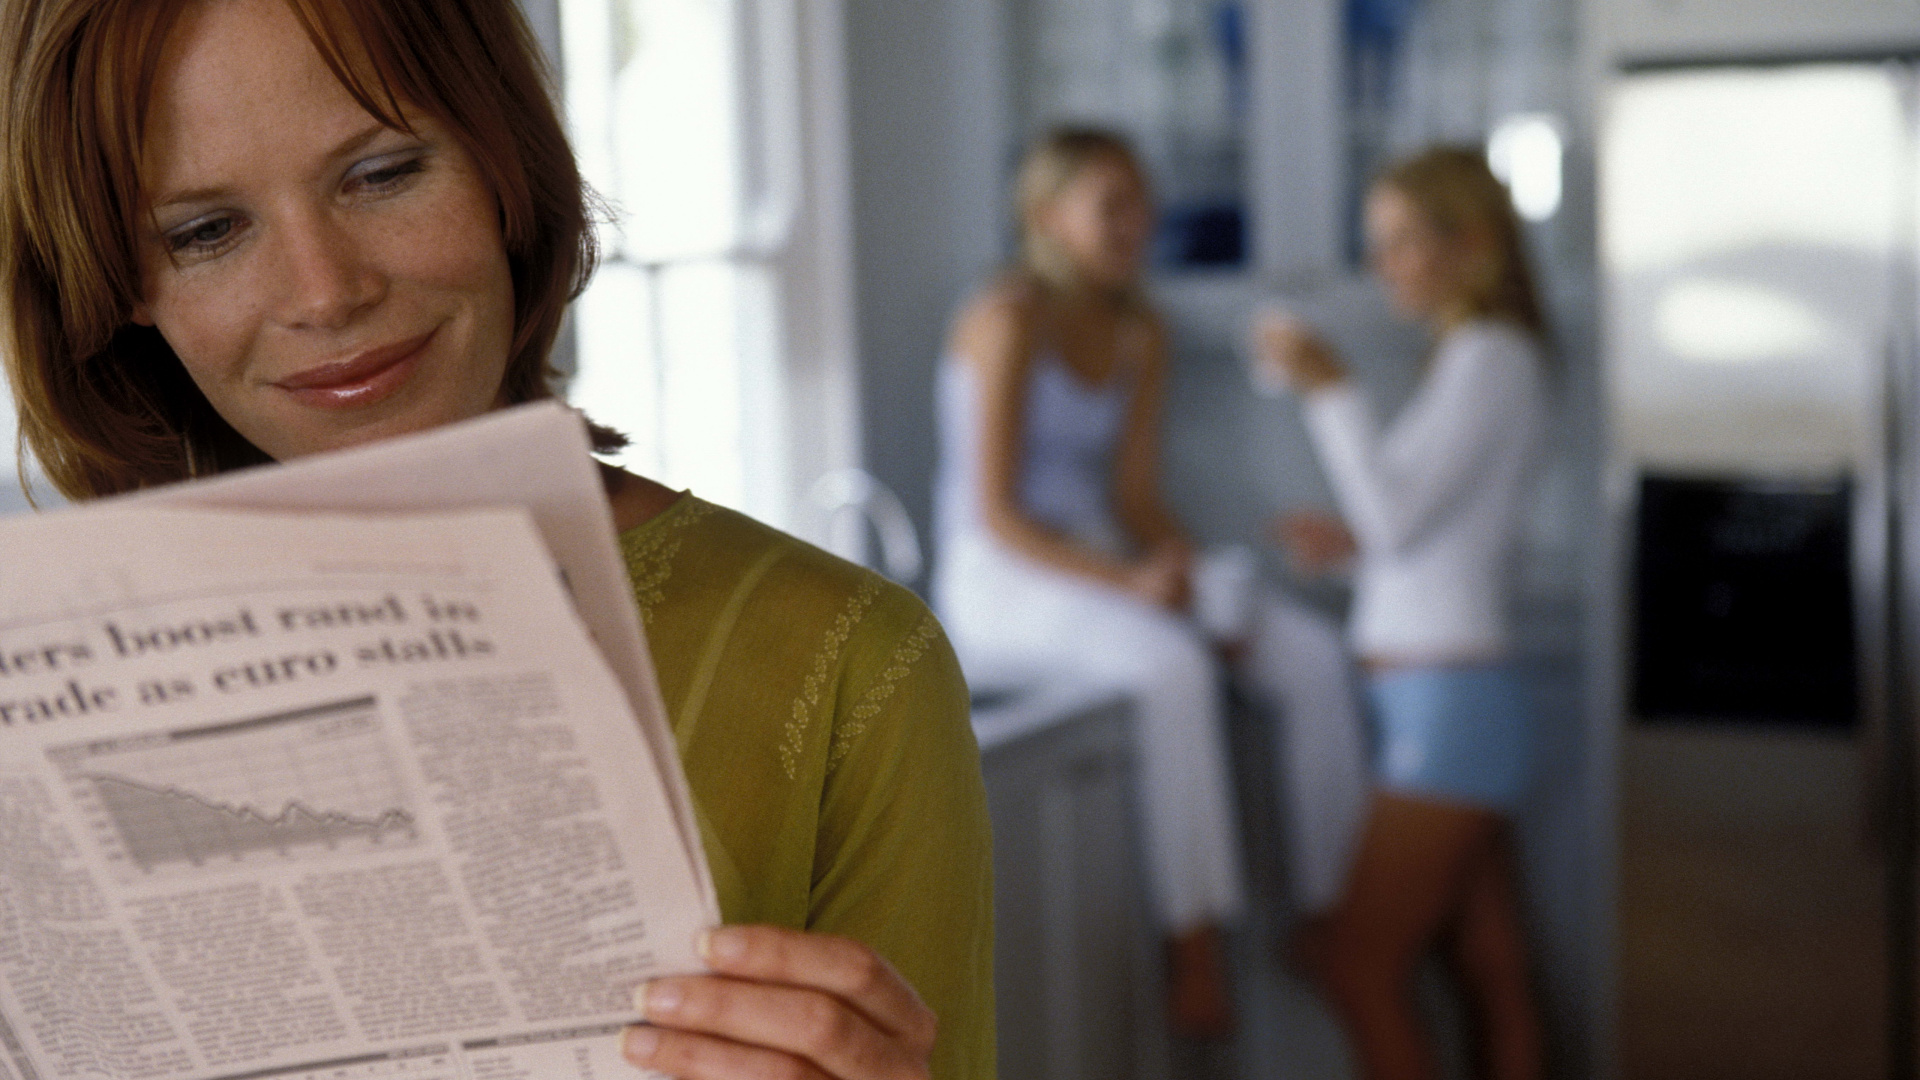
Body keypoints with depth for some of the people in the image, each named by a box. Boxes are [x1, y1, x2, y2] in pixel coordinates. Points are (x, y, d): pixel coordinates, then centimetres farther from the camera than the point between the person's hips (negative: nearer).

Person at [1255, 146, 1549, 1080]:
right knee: (1492, 974, 10)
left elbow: (1395, 511, -17)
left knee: (1359, 961, -8)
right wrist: (1353, 541, 8)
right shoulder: (1475, 356, 16)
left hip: (1447, 692, -9)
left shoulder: (1492, 356, -11)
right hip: (1444, 694, 9)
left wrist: (1327, 390, -13)